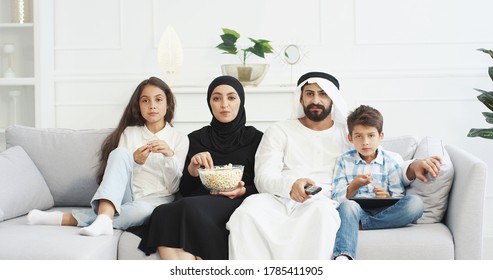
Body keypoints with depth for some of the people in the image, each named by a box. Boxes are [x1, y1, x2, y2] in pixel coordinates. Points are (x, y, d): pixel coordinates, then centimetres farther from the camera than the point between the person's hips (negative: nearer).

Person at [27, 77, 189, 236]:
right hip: (122, 197, 1)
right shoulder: (129, 132, 13)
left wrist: (170, 156, -17)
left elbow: (173, 188, 1)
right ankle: (104, 219, -45)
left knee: (142, 209, -40)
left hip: (154, 201, -1)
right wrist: (135, 162, -16)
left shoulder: (180, 139, 8)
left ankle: (68, 219, -36)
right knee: (121, 152, -27)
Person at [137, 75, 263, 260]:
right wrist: (193, 166, -4)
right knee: (163, 213, -33)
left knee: (190, 208, -36)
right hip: (197, 202, 3)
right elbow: (184, 189, 16)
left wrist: (242, 191, -10)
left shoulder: (255, 138, 15)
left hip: (235, 203, -3)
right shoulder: (196, 138, 22)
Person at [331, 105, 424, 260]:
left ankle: (358, 224, -26)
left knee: (415, 203, -27)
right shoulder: (344, 161, 12)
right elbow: (337, 198, 3)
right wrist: (354, 186, -17)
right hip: (355, 210, -1)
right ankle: (342, 258, -56)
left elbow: (399, 198, 5)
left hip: (383, 211, 1)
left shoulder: (392, 161, 10)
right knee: (348, 205, -36)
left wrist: (387, 198, -18)